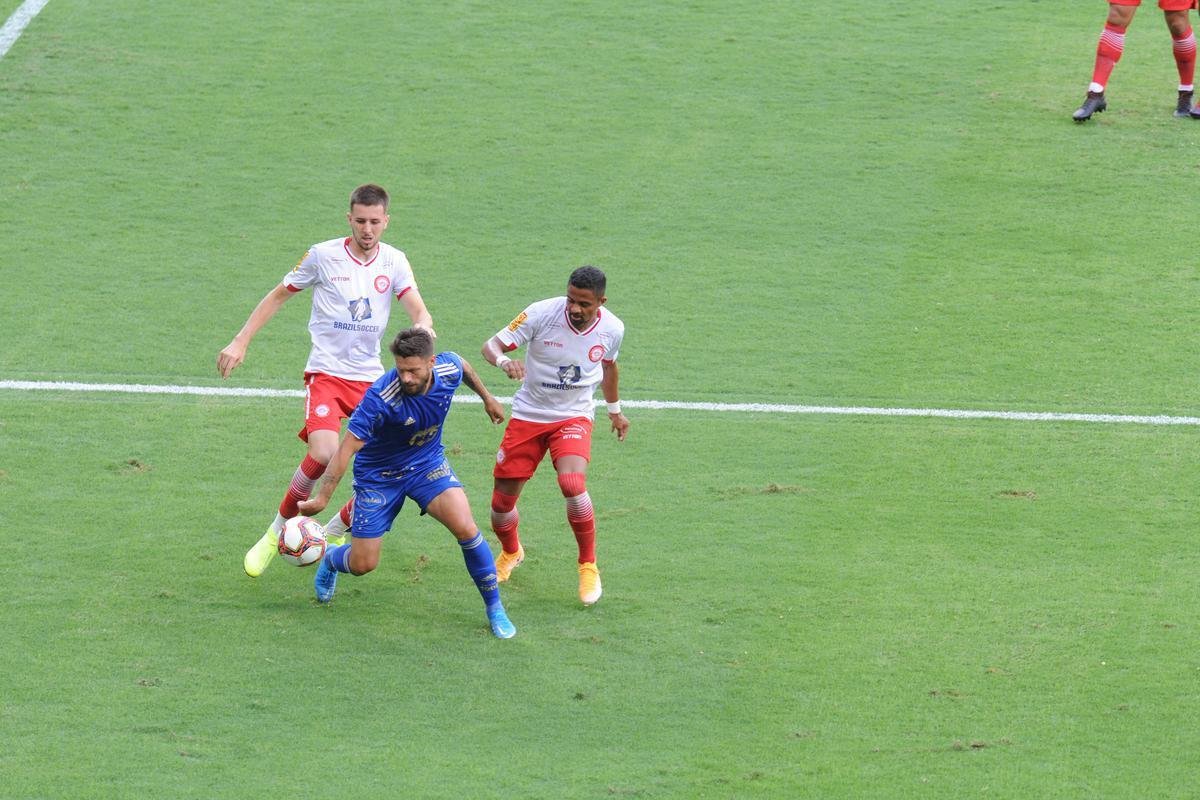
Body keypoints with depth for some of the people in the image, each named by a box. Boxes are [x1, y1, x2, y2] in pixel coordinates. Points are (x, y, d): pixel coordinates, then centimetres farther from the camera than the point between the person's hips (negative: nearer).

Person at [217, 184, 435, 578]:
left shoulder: (394, 262, 2)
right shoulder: (323, 255, -6)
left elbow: (419, 312, -9)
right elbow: (278, 296, 6)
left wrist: (423, 327, -34)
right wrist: (240, 342, 0)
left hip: (371, 377, 4)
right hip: (326, 372, -4)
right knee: (323, 455, -27)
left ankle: (335, 532, 20)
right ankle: (276, 534, -6)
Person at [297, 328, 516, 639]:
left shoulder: (449, 369, -20)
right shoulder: (381, 397, -35)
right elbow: (347, 448, -31)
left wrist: (487, 397, 23)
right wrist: (322, 498, -36)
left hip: (428, 462, 3)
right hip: (379, 474, -3)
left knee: (466, 528, -22)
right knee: (362, 565, 0)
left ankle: (495, 609, -4)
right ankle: (330, 558, 40)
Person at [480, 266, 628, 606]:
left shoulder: (612, 329, -10)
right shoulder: (542, 313, -20)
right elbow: (492, 344, -18)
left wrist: (614, 409, 27)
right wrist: (504, 360, -42)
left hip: (574, 417, 0)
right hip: (528, 415, 0)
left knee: (572, 485, -28)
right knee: (502, 500, 3)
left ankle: (588, 566, -6)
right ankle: (511, 553, 39)